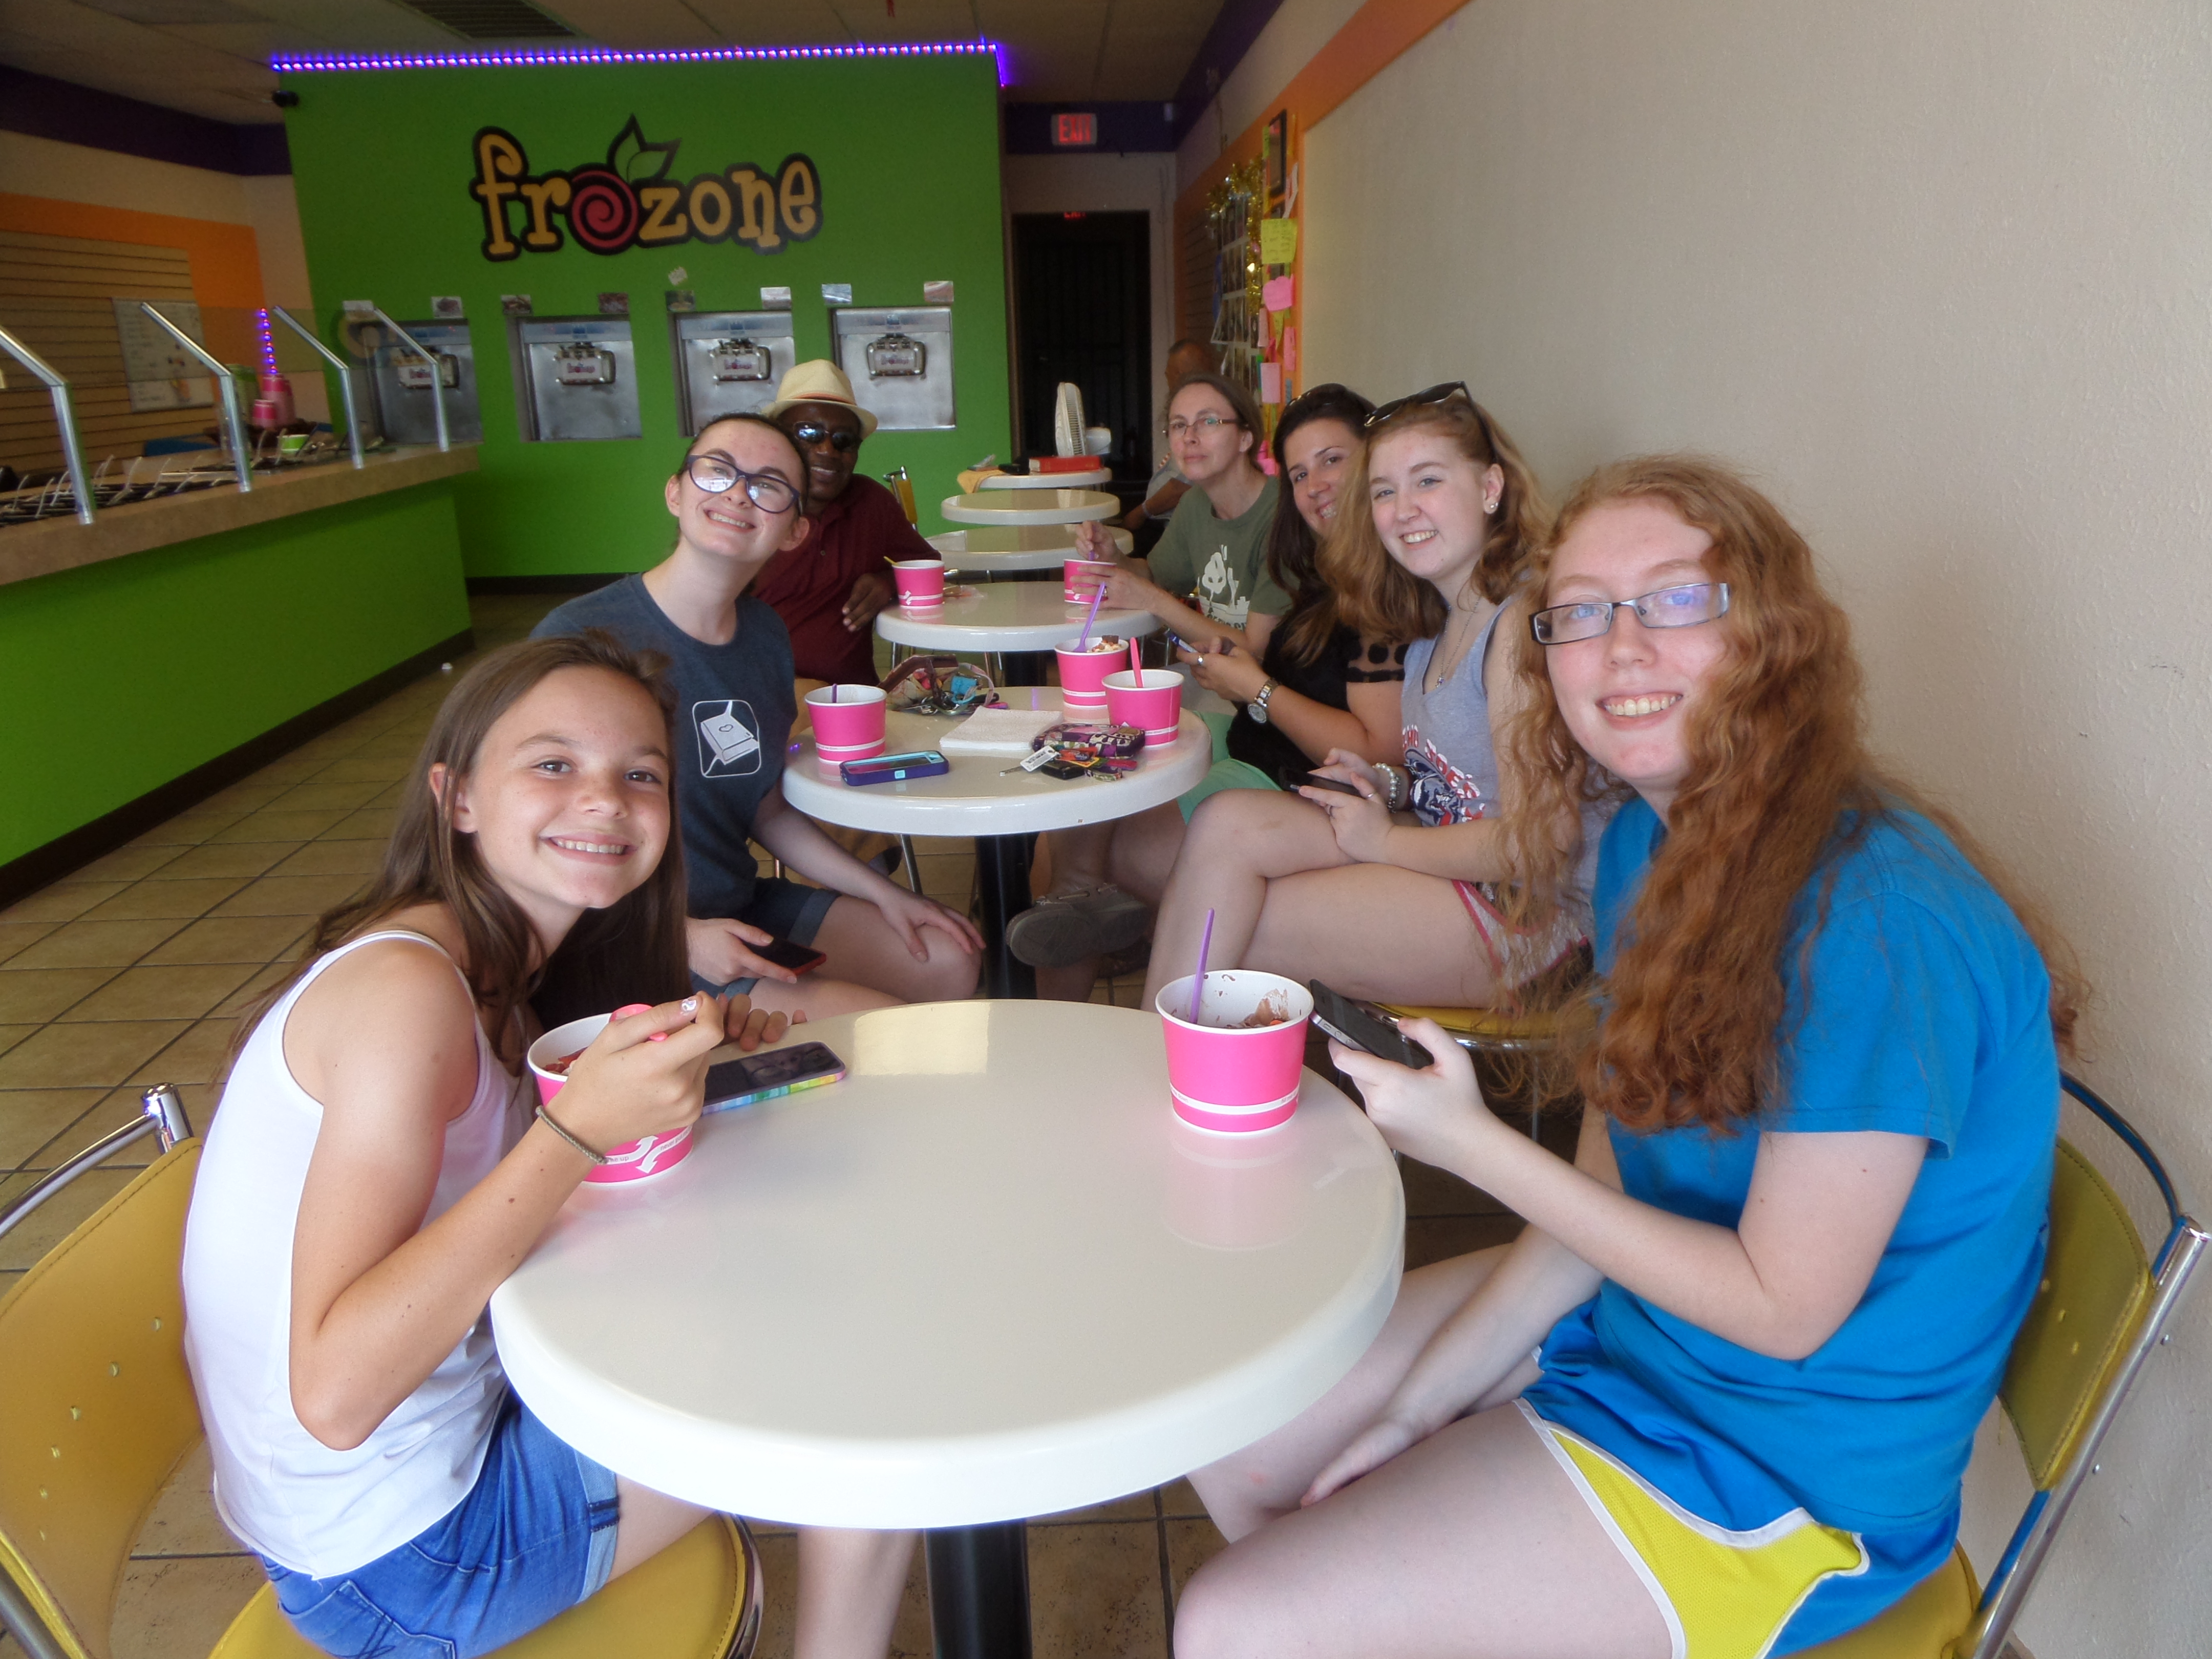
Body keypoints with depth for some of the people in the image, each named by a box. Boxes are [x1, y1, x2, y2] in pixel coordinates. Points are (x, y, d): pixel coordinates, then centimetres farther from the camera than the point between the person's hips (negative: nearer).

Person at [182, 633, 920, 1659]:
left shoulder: (492, 974, 2)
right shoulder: (404, 988, -25)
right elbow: (334, 1392, -29)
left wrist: (687, 1062, -8)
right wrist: (578, 1130, -36)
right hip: (393, 1563, -8)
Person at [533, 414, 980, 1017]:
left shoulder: (766, 637, 5)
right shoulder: (579, 638, -19)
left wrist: (883, 893, 7)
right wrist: (684, 938, -23)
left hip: (747, 909, 8)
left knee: (949, 957, 8)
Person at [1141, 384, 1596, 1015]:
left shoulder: (1523, 623, -17)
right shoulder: (1441, 623, 12)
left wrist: (1386, 841, -11)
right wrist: (1392, 786, 0)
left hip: (1530, 914, -8)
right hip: (1450, 863, 8)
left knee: (1224, 934, -15)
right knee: (1229, 821, -12)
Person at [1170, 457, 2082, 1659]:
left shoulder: (1874, 918, -29)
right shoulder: (1647, 841, -2)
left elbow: (1783, 1309, -22)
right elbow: (1612, 1176, 1)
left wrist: (1471, 1144, -24)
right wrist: (1424, 1400, -2)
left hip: (1788, 1473, -7)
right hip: (1625, 1311, 8)